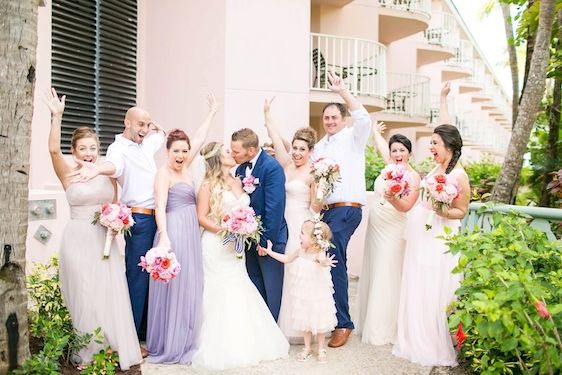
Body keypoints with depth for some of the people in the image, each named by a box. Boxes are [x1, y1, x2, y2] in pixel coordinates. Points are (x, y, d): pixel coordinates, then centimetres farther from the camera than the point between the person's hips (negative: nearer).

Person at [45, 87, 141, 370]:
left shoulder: (108, 174, 7)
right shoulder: (68, 173, -4)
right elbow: (53, 149, -23)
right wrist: (57, 116, -31)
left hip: (104, 240, 4)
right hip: (78, 240, -3)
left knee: (111, 294, 7)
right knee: (84, 296, 4)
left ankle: (115, 348, 23)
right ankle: (87, 354, 21)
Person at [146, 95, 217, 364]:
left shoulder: (184, 167, 12)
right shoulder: (164, 173, -9)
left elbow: (199, 139, 20)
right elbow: (160, 208, -18)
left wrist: (212, 113, 27)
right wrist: (164, 237, -30)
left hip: (191, 233, 8)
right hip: (174, 232, -8)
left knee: (189, 286, 11)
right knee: (173, 286, -3)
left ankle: (185, 341, 21)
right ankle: (169, 346, 7)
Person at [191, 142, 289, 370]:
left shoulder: (238, 182, 12)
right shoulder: (209, 185, -6)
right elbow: (201, 217, -9)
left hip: (236, 245, 6)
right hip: (216, 245, -6)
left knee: (239, 292, 7)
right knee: (220, 294, -3)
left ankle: (243, 344, 19)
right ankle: (221, 349, 8)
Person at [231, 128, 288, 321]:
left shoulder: (272, 167, -18)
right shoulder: (241, 168, 3)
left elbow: (275, 207, -20)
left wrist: (266, 240, -18)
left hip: (269, 239, -7)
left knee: (271, 290, 6)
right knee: (255, 289, 16)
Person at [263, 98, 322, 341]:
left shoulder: (314, 173, -7)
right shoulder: (286, 165, 9)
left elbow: (316, 207, -10)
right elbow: (276, 139, 4)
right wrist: (267, 114, 1)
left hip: (301, 227, -6)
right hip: (282, 225, 6)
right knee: (282, 272, 8)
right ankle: (283, 324, 19)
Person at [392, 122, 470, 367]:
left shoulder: (459, 175, -13)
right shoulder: (436, 170, 10)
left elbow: (461, 211, -9)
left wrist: (441, 212, -26)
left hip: (438, 242, -8)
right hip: (420, 239, 8)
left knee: (433, 294, -1)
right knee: (416, 291, 14)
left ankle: (438, 349, 14)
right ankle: (418, 341, 30)